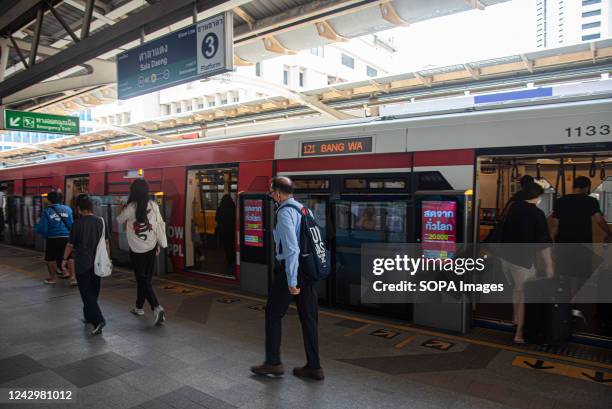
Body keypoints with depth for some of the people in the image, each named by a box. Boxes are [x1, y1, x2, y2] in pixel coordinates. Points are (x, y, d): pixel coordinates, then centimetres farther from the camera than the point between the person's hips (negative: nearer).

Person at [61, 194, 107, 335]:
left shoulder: (78, 223, -12)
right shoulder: (100, 221, 1)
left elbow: (70, 245, -5)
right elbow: (106, 242, 6)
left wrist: (65, 259, 10)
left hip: (82, 263, -5)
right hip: (97, 263, 5)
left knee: (87, 293, -2)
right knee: (93, 291, 18)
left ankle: (98, 320, -14)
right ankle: (89, 316, 33)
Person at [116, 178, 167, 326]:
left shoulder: (130, 208, -14)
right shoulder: (154, 206, -6)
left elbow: (119, 221, 4)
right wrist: (158, 244, 11)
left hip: (137, 250, -3)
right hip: (151, 247, 4)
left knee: (142, 280, 3)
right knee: (146, 278, 16)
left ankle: (157, 307, -13)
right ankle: (139, 307, 30)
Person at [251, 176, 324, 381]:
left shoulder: (285, 212, -14)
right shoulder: (304, 208, 11)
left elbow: (291, 248, -22)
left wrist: (292, 281, -20)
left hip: (292, 268, -8)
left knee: (273, 314, 10)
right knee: (309, 317, 12)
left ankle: (273, 363, 19)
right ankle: (314, 366, 20)